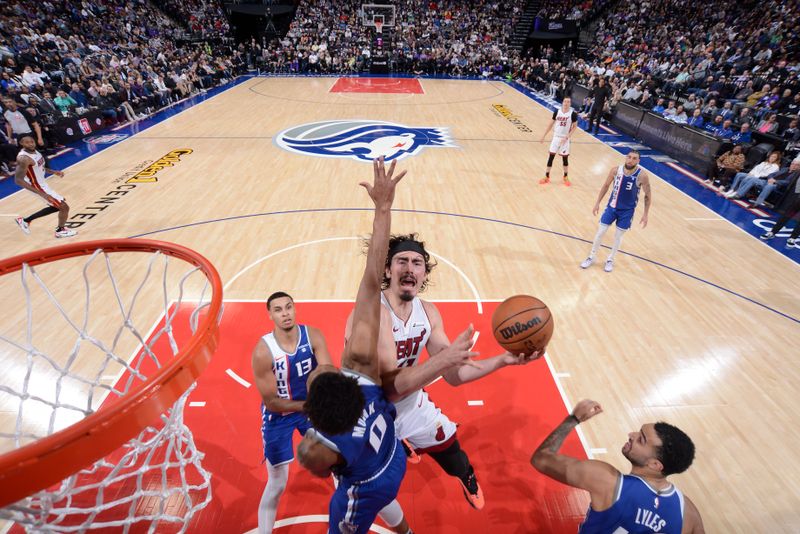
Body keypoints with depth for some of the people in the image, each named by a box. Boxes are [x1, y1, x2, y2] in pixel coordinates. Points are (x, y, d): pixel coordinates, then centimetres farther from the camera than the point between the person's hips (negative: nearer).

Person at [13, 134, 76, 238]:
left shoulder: (34, 150, -2)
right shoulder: (23, 158, -29)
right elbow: (18, 180, -32)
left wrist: (53, 172, 7)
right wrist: (42, 194, -36)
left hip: (41, 183, 10)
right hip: (38, 187, -10)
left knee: (57, 206, 24)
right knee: (64, 207, -3)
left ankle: (25, 220, 34)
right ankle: (60, 231, 19)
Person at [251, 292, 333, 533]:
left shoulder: (313, 336, -21)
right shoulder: (262, 351, -29)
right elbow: (271, 402, -21)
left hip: (311, 404, 4)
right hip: (278, 414, -3)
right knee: (277, 483, 3)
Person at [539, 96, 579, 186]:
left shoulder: (573, 113, -12)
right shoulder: (557, 112, -3)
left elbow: (574, 126, -6)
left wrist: (567, 137, -17)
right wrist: (544, 135, 6)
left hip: (565, 138, -2)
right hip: (556, 137, 2)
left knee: (565, 158, 7)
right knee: (551, 156, 4)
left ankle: (566, 177, 24)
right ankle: (547, 177, 14)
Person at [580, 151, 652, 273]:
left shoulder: (642, 175, -19)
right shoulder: (616, 170, -14)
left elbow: (648, 195, -7)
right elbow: (606, 186, 3)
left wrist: (645, 215, -7)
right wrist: (597, 203, 3)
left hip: (627, 210, -2)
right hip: (612, 206, 2)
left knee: (618, 236, 8)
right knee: (601, 231, 4)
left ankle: (610, 260, 27)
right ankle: (591, 257, 20)